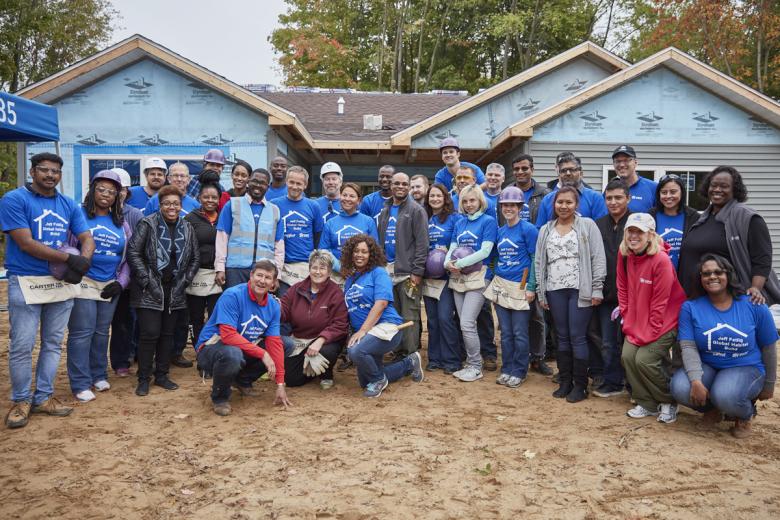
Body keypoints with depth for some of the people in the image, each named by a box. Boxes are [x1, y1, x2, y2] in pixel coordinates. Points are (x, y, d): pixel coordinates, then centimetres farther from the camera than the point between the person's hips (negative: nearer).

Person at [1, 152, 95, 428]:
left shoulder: (69, 205, 10)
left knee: (53, 344, 11)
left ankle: (43, 397, 23)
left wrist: (82, 263, -17)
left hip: (62, 282, 5)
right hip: (25, 283, -5)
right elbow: (26, 243, -14)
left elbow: (87, 239, 5)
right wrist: (70, 258, -17)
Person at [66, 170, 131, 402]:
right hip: (83, 283, -4)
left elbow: (128, 257, 14)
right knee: (82, 333, -4)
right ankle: (80, 383, 2)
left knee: (102, 332, 12)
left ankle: (98, 375, 24)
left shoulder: (121, 223, 12)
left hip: (110, 286, 4)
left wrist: (121, 283, 4)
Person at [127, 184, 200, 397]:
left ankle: (161, 375, 22)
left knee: (167, 334, 9)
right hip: (149, 291, -4)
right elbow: (133, 252, -10)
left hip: (174, 291, 4)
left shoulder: (186, 228, 7)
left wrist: (184, 281, 2)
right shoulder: (148, 224, -6)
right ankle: (143, 379, 8)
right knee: (150, 333, -6)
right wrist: (147, 281, -13)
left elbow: (195, 258, 12)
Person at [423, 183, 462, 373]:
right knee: (432, 319, 9)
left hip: (447, 276, -5)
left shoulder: (454, 218, -3)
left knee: (445, 318, -9)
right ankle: (435, 358, 19)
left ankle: (451, 360, 3)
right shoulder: (424, 220, 12)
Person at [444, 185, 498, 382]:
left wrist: (459, 263, -17)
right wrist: (448, 263, -11)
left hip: (477, 277, -6)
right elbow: (452, 249, 12)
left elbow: (485, 251, -12)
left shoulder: (488, 221, -3)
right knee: (465, 324, 8)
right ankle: (470, 363, 20)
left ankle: (476, 367, 4)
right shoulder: (459, 223, 15)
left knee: (467, 324, -11)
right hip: (458, 278, 6)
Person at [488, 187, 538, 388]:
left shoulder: (528, 229, -6)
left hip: (520, 287, -5)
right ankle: (507, 369, 22)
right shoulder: (500, 231, 11)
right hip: (500, 286, 6)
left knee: (520, 333, 1)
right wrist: (492, 280, 13)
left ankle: (519, 372, 14)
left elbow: (535, 260, -8)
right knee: (505, 332, 11)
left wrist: (531, 287, -13)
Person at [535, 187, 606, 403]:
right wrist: (540, 292, 9)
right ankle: (565, 381, 19)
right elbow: (539, 262, 13)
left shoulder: (587, 225, 1)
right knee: (562, 336, 9)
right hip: (555, 290, 4)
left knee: (577, 336, -4)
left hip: (580, 289, -4)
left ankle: (580, 385, 7)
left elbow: (598, 258, -3)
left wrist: (597, 288, -9)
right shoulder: (545, 230, 13)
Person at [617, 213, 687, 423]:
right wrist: (627, 318, 1)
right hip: (636, 323, 6)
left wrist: (649, 334, -16)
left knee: (644, 360, -15)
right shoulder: (624, 255, -4)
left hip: (664, 322, -6)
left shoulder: (661, 260, -23)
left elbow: (659, 303, -19)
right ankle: (647, 404, 14)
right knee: (627, 356, -5)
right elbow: (623, 289, 7)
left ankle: (668, 402, 11)